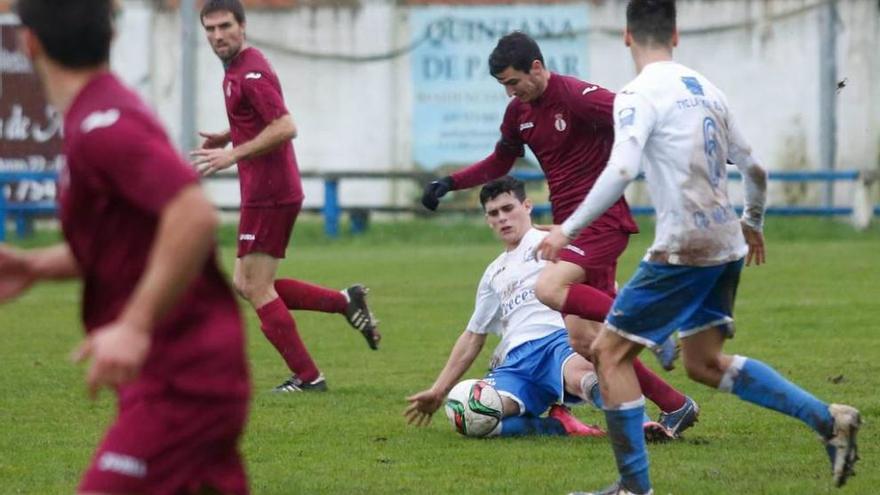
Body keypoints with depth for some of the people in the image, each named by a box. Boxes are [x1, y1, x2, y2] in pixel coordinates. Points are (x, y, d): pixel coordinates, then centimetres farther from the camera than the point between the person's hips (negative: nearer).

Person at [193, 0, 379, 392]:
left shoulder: (251, 73, -16)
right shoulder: (236, 70, 15)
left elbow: (285, 128, -25)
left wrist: (233, 154, -25)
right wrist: (228, 137, 14)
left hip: (268, 194, -10)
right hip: (266, 193, 10)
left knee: (257, 290, -4)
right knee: (246, 285, 13)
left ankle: (307, 377, 2)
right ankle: (346, 301, 14)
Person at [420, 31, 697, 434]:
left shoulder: (576, 96, -15)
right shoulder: (519, 112, 10)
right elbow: (500, 162, 27)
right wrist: (449, 183, 16)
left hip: (602, 219, -8)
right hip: (570, 225, 8)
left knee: (549, 289, -30)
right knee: (583, 340, 0)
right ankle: (675, 407, 9)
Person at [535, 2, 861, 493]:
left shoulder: (640, 94, -10)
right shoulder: (707, 89, 12)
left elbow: (621, 171, -24)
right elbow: (755, 170, 17)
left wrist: (568, 229, -19)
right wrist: (752, 223, 35)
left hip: (682, 249, -8)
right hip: (726, 245, 8)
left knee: (611, 352, 3)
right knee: (705, 363, 19)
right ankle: (828, 419, 9)